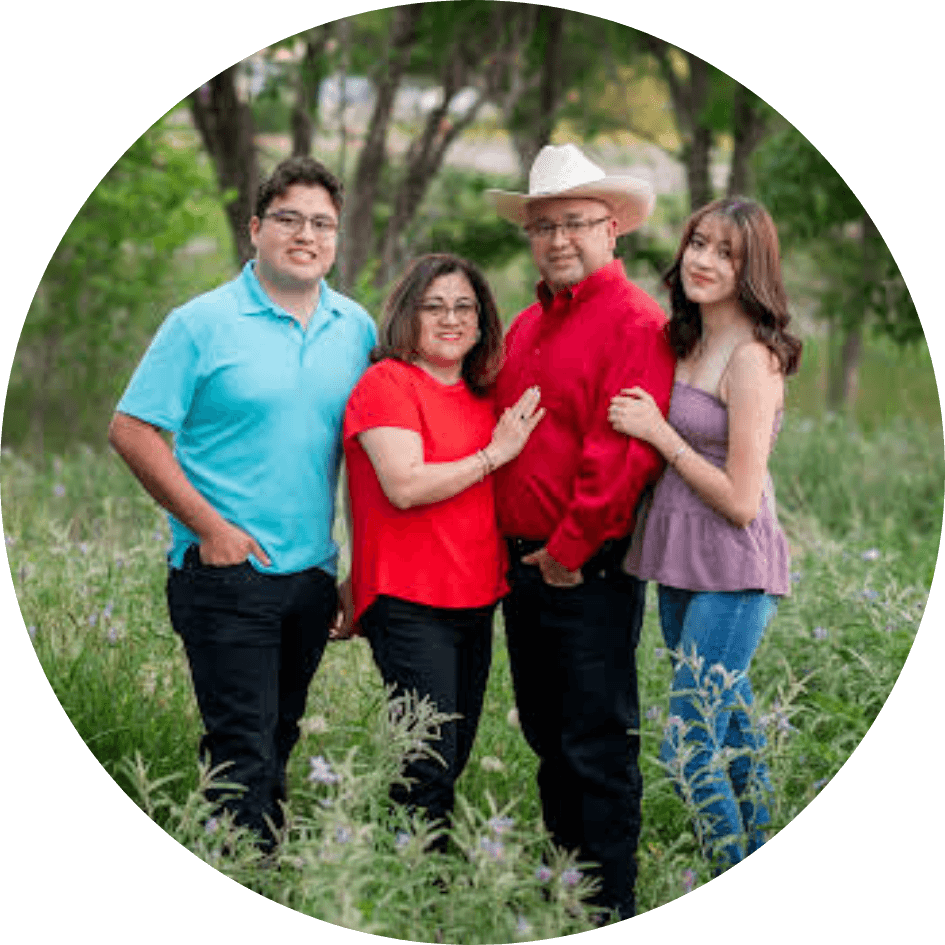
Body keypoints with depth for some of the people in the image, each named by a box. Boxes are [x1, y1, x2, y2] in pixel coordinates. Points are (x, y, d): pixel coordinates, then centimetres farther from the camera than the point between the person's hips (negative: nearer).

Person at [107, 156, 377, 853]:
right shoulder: (203, 323, -6)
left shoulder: (357, 330, 9)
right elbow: (133, 430, -8)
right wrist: (209, 527, -12)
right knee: (243, 753, -7)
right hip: (226, 571, -5)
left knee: (278, 745, 14)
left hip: (313, 575, 5)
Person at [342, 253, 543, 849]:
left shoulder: (483, 395, 16)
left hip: (476, 599, 8)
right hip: (410, 603, -8)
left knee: (454, 759, 10)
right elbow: (405, 486, -20)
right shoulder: (388, 384, -7)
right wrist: (494, 454, -12)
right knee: (430, 769, -11)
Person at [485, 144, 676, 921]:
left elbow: (623, 451, -19)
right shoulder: (526, 326, 15)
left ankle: (610, 906, 8)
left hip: (591, 567, -8)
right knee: (548, 736, 16)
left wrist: (570, 550, -16)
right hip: (524, 561, 8)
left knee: (598, 743, -2)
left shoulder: (635, 324, -12)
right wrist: (513, 548, 10)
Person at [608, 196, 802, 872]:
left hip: (734, 574, -9)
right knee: (732, 734, 19)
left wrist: (658, 433, -16)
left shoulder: (752, 359, -16)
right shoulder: (689, 342, 10)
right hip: (682, 566, 9)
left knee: (688, 752, -9)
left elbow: (741, 501, -19)